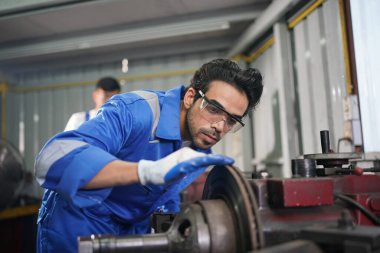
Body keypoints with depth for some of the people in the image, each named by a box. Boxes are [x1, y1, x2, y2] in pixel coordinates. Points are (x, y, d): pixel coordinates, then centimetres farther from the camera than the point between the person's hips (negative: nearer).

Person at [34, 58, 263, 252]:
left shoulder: (201, 156, -7)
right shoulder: (135, 111, -30)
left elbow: (169, 202, 3)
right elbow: (52, 160, -44)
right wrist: (149, 171, -54)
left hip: (132, 234, 6)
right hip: (77, 230, -5)